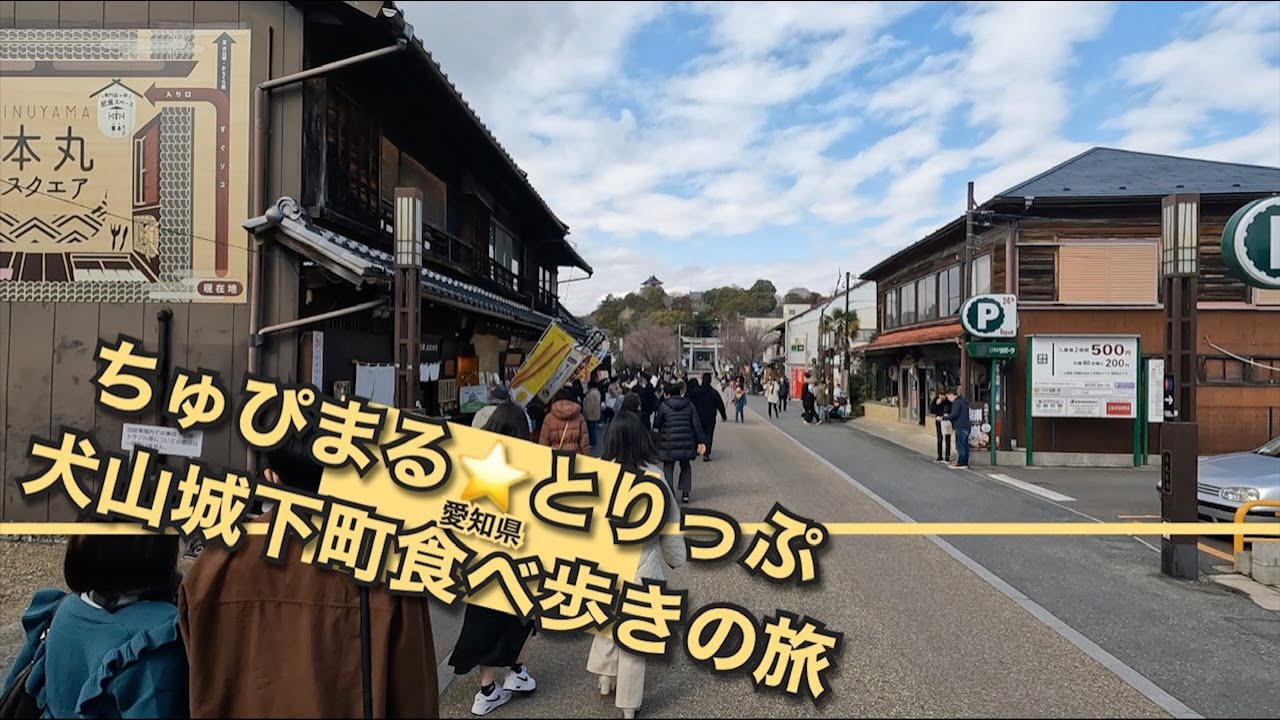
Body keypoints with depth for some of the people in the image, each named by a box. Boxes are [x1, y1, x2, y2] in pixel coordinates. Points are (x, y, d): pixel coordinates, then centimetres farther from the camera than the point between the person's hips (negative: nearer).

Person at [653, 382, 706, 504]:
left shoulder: (663, 406, -4)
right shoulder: (689, 405, 5)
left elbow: (656, 424, 1)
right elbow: (696, 424, 3)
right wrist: (701, 441, 5)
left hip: (669, 444, -3)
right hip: (686, 442, 3)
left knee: (668, 468, 8)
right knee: (685, 466, 19)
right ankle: (685, 493, 13)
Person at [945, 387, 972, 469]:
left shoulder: (956, 401, -13)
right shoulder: (963, 400, 19)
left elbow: (955, 414, -22)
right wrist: (948, 415, 20)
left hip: (961, 427, -10)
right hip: (966, 426, 10)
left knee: (960, 445, -6)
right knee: (965, 445, 12)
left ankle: (961, 463, -4)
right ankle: (965, 462, 16)